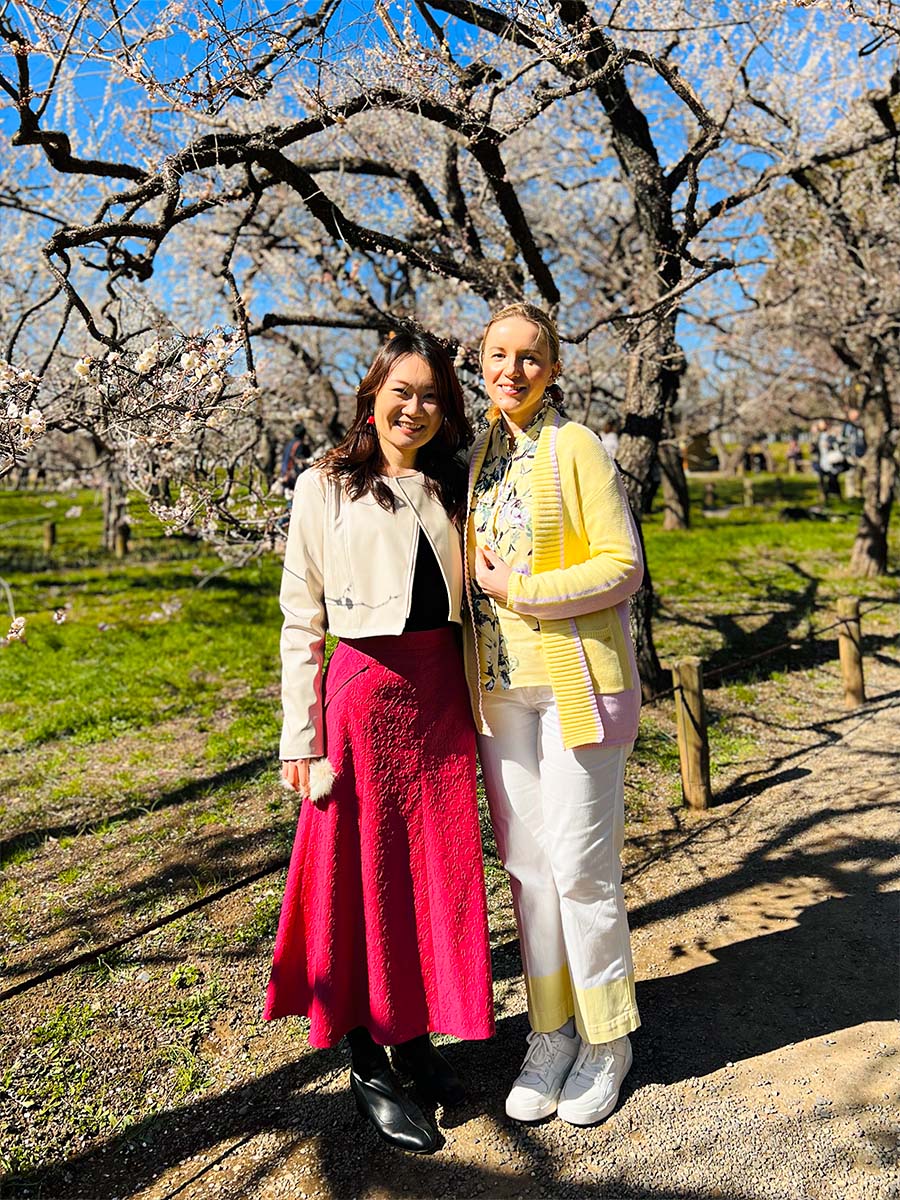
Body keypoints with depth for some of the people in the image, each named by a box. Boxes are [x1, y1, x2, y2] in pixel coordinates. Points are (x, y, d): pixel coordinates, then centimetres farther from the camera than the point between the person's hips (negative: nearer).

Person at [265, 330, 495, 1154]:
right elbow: (301, 619, -3)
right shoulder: (326, 488, -2)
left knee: (440, 868, 11)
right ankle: (367, 1063, 23)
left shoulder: (452, 487, 11)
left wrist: (478, 698, 10)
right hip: (365, 689, -4)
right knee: (365, 868, 5)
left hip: (443, 691, 5)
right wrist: (300, 734, -7)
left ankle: (416, 1035, 32)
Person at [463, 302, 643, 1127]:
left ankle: (607, 1038, 25)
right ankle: (552, 1029, 30)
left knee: (581, 866, 2)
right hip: (501, 685, 6)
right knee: (526, 862, 12)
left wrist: (522, 591, -14)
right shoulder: (480, 455, 11)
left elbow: (624, 568, -11)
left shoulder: (576, 448, -7)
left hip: (578, 681, -5)